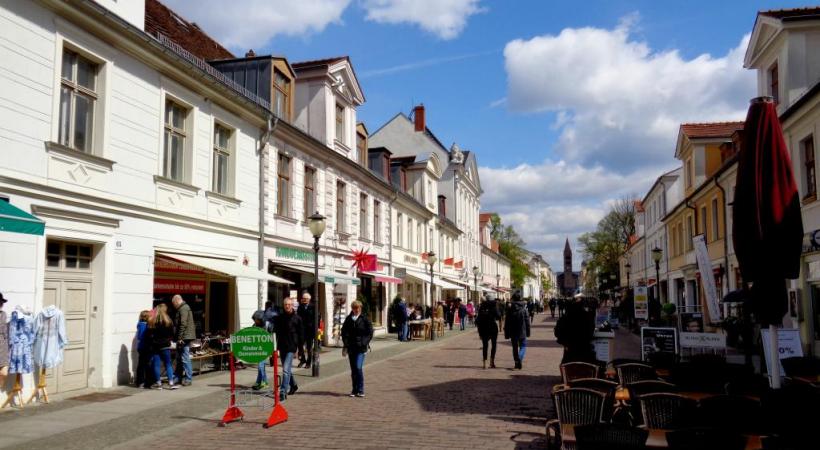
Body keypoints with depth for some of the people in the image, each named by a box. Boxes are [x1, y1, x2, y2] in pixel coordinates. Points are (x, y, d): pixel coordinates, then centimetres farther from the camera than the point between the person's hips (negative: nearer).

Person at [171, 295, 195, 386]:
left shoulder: (183, 308, -12)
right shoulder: (183, 308, 21)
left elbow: (183, 324, -20)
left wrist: (180, 338, -19)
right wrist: (179, 338, 20)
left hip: (184, 337, -11)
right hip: (184, 337, 11)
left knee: (185, 358, -8)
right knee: (179, 358, 16)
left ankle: (188, 379, -5)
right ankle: (178, 377, 24)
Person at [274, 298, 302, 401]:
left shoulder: (297, 318, -2)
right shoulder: (279, 318, 6)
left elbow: (301, 334, 2)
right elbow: (275, 331, 9)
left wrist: (300, 348, -1)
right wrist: (274, 345, 2)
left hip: (291, 347, -4)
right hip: (282, 346, 5)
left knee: (286, 369, -13)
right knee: (287, 369, 17)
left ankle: (283, 392, -14)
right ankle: (293, 386, 37)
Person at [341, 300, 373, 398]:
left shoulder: (364, 319, -1)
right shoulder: (348, 319, 6)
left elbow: (370, 333, 0)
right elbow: (344, 332, 9)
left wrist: (364, 343, -11)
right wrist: (346, 344, -1)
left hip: (361, 348, -3)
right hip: (351, 347, 3)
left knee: (358, 368, -13)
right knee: (353, 369, 9)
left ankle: (360, 390, -4)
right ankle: (354, 390, 18)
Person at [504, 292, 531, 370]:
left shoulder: (510, 309, -4)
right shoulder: (524, 309, -7)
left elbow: (507, 322, -1)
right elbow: (527, 322, -3)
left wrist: (506, 334, 6)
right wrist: (528, 332, 6)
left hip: (513, 332, 2)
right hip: (522, 332, -2)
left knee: (515, 347, 14)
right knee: (523, 346, 8)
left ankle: (517, 362, 18)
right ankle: (520, 359, -18)